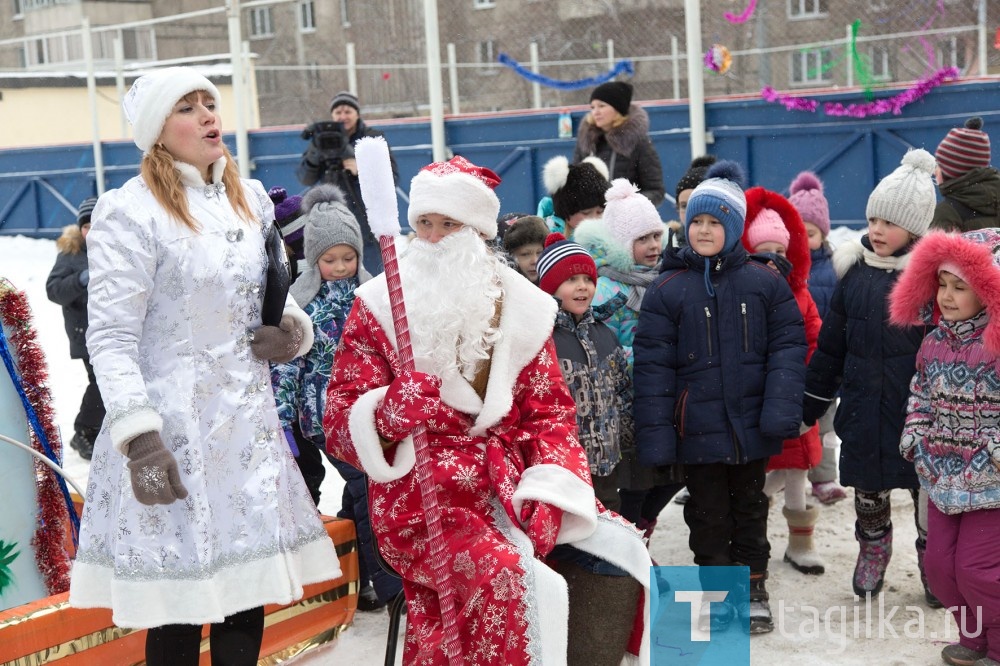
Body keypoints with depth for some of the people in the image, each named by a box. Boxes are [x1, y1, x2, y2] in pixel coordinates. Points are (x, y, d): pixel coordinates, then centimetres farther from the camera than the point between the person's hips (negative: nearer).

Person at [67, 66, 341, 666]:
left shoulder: (251, 199, 11)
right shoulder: (130, 213, -11)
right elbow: (111, 339, -14)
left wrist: (294, 330, 2)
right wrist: (138, 436, -21)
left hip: (249, 421, 6)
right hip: (175, 429, -6)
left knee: (248, 594, 11)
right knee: (180, 605, 1)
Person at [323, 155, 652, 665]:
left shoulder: (521, 306, 9)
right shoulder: (376, 307, 1)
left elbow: (551, 412, 6)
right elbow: (340, 427, -2)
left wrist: (549, 495, -11)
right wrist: (392, 409, -24)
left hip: (513, 488, 4)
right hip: (423, 500, -4)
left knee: (617, 553, -14)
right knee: (513, 582, -29)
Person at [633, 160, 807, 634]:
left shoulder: (765, 283, -2)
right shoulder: (667, 289, -5)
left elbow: (788, 347, -4)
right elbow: (651, 364, -7)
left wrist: (781, 410, -15)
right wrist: (655, 433, -12)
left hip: (751, 427, 1)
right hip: (698, 430, -1)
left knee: (750, 509, 17)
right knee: (708, 515, 12)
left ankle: (753, 590, 32)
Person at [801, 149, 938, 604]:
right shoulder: (855, 271, 3)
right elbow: (831, 345, 10)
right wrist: (810, 404, 12)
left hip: (917, 409, -3)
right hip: (863, 409, 4)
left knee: (926, 488, 9)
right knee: (867, 489, 15)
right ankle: (873, 551, 38)